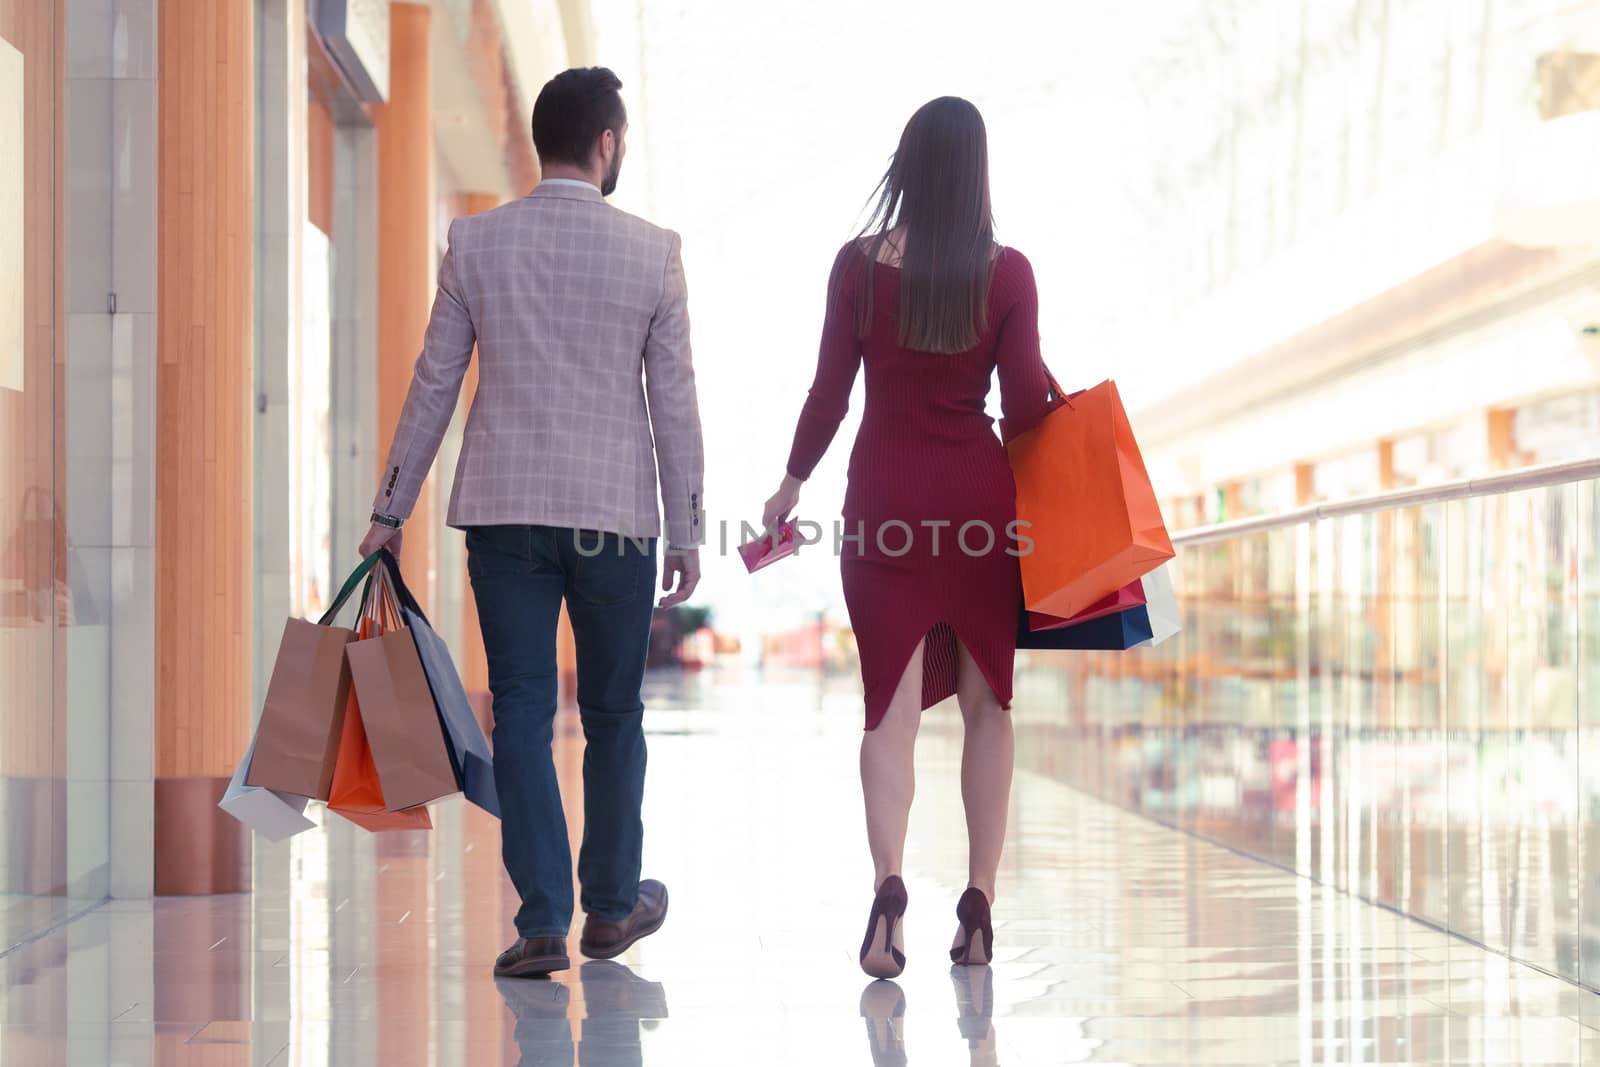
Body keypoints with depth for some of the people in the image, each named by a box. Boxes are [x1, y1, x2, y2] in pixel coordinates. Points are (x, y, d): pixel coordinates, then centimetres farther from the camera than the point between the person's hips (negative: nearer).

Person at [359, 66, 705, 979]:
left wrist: (392, 510, 10)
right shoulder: (654, 251, -3)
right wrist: (688, 530, 6)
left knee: (522, 710, 3)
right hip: (615, 511, -1)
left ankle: (544, 921, -3)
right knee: (613, 713, 13)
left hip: (503, 509, 1)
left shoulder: (476, 242, 0)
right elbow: (675, 400, -1)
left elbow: (435, 383, 3)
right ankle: (612, 905, 26)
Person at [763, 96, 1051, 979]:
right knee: (986, 702, 11)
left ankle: (889, 882, -18)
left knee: (891, 701, 2)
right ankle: (979, 904, 11)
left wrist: (793, 484, 13)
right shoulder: (1007, 272, -4)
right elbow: (1025, 404, -4)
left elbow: (829, 389, 0)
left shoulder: (859, 265, -3)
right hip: (979, 497, 0)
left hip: (886, 496, 0)